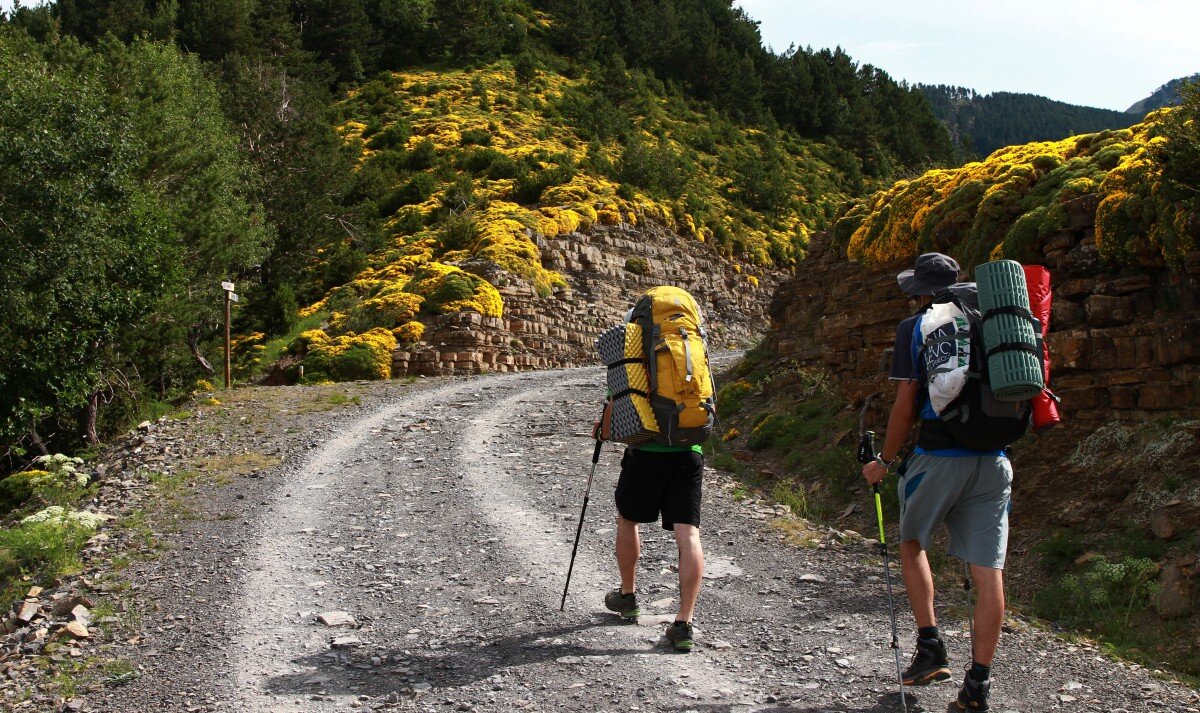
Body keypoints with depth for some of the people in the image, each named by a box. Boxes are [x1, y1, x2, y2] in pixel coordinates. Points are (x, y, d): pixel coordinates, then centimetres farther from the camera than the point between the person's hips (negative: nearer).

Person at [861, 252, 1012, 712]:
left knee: (912, 542, 21)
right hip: (993, 462, 4)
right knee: (988, 571, 3)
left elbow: (906, 405, -5)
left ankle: (930, 648, 13)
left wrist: (884, 461, 5)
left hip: (938, 458, -3)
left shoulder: (914, 328, -2)